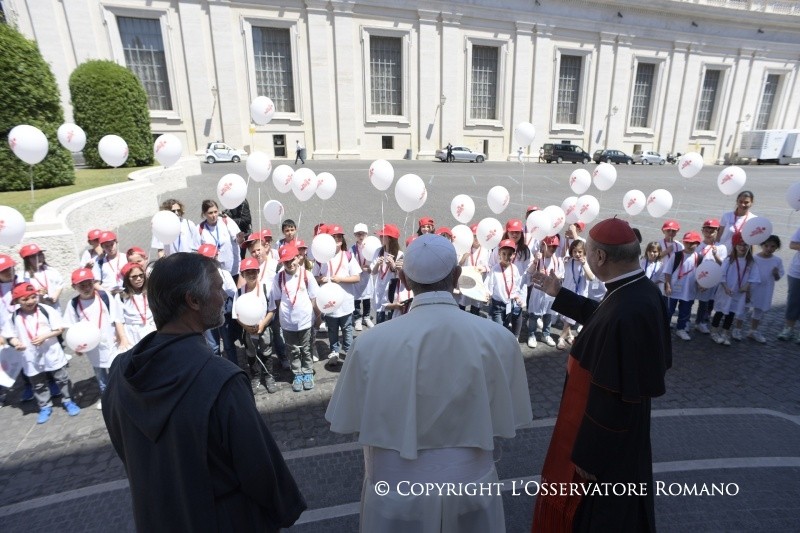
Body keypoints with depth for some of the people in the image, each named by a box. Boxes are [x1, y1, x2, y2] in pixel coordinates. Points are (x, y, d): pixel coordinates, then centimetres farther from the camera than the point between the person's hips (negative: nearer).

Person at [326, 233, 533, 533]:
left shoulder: (371, 343, -21)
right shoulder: (498, 339, -17)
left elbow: (348, 424, -9)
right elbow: (506, 425, -7)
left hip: (397, 488, 0)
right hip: (469, 483, 1)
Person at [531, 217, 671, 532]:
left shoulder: (627, 311, -36)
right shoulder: (639, 290, -6)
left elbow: (612, 393, -30)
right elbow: (601, 318, 15)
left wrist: (588, 455, -19)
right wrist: (560, 295, 21)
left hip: (607, 433, -9)